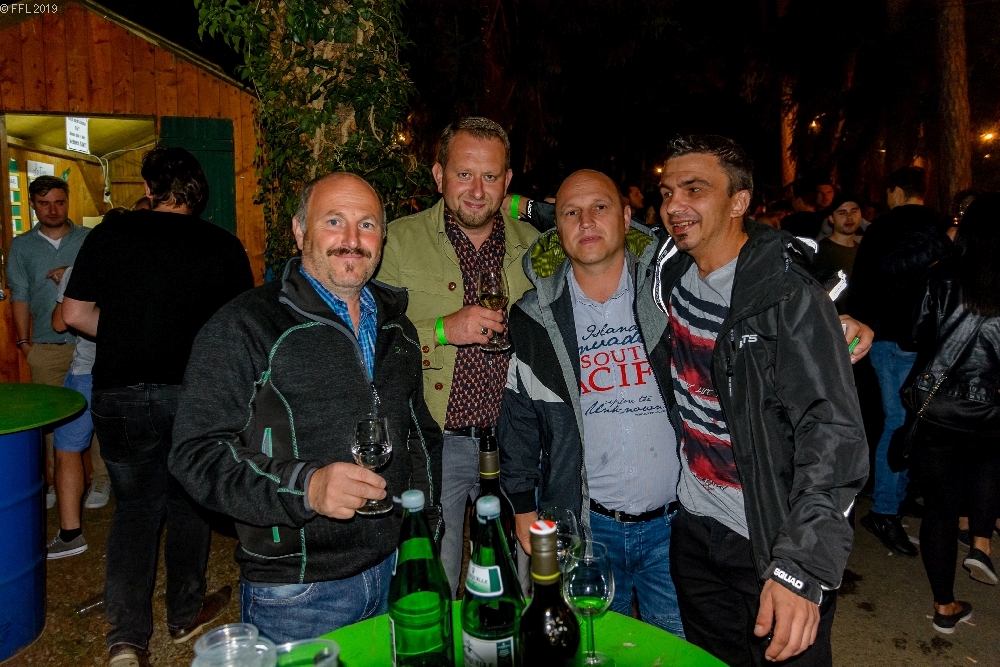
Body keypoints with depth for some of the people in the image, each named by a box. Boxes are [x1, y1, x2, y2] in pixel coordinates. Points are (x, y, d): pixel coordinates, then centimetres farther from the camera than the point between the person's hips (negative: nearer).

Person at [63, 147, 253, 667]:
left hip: (119, 394, 1)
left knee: (133, 506, 15)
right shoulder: (223, 246, -3)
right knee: (188, 502, 17)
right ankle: (185, 614, 32)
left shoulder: (108, 235, 0)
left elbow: (74, 314, 3)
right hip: (194, 393, 0)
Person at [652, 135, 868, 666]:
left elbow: (833, 432, -26)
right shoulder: (669, 270, 0)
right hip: (692, 528, 6)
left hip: (772, 542, -6)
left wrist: (801, 566, -35)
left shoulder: (787, 294, -20)